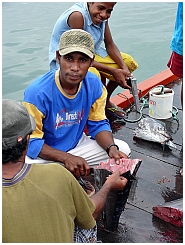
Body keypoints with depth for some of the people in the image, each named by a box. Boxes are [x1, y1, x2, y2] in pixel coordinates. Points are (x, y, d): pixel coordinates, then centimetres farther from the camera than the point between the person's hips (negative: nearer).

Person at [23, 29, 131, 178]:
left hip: (77, 145, 5)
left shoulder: (95, 86, -11)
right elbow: (31, 141, -22)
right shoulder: (37, 92, -27)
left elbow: (99, 125, 1)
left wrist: (111, 148, -20)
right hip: (44, 153, -5)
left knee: (123, 150, -6)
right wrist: (66, 158, -34)